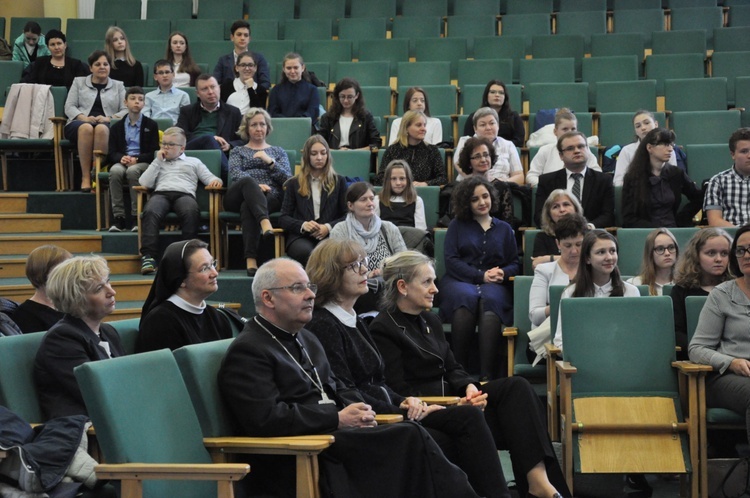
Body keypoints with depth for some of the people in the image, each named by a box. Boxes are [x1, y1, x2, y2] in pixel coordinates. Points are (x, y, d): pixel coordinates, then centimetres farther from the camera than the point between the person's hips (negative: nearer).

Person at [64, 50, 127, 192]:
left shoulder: (118, 86, 24)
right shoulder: (79, 82, 24)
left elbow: (125, 110, 10)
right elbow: (69, 107, 12)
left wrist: (109, 118, -11)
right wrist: (83, 117, -10)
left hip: (107, 125, 0)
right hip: (79, 123, 0)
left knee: (101, 128, -40)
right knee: (86, 128, -39)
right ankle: (85, 177, -40)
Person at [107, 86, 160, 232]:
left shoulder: (151, 125, 10)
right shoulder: (117, 127, 16)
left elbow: (154, 153, 3)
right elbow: (112, 152, 11)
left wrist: (136, 159, -15)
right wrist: (122, 158, -13)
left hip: (143, 163, -2)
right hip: (122, 162, 2)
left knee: (132, 171, -37)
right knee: (115, 171, -34)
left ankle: (136, 217, -33)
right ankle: (119, 218, -33)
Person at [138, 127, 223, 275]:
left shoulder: (193, 162, 32)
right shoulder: (158, 163, 35)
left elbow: (209, 178, 22)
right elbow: (145, 183, 19)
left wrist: (216, 181, -2)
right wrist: (158, 161, 19)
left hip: (184, 194, -1)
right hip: (161, 193, 1)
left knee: (191, 212, -40)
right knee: (150, 212, -37)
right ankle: (148, 256, -44)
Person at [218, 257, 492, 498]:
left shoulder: (305, 339, 23)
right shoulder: (247, 351, -7)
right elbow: (265, 418, -18)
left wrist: (358, 410, 2)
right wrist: (338, 419, -15)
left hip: (330, 435, 8)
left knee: (410, 436, -19)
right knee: (409, 437, -23)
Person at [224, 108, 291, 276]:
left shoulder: (278, 152, 30)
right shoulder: (237, 152, 28)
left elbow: (287, 178, 13)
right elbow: (235, 174, 5)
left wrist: (269, 161, -2)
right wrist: (256, 185, -15)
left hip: (270, 198, 0)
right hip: (238, 197, 0)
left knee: (247, 207, -38)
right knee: (248, 181, -39)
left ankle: (251, 259, -54)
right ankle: (265, 224, -63)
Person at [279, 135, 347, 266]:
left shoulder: (339, 181, 20)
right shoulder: (294, 184, 20)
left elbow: (346, 215, 12)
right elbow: (283, 218, 13)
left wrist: (329, 227, -8)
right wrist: (303, 225, -8)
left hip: (329, 236, 0)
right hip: (300, 236, 0)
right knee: (308, 253, -37)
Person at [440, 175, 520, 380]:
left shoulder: (504, 229, 25)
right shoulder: (457, 226, 18)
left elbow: (514, 263, 19)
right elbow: (451, 261, 6)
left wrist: (503, 273, -5)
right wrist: (481, 276, -7)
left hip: (494, 286, 1)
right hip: (459, 281, -1)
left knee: (490, 301, -37)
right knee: (466, 298, -38)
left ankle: (487, 375, -46)